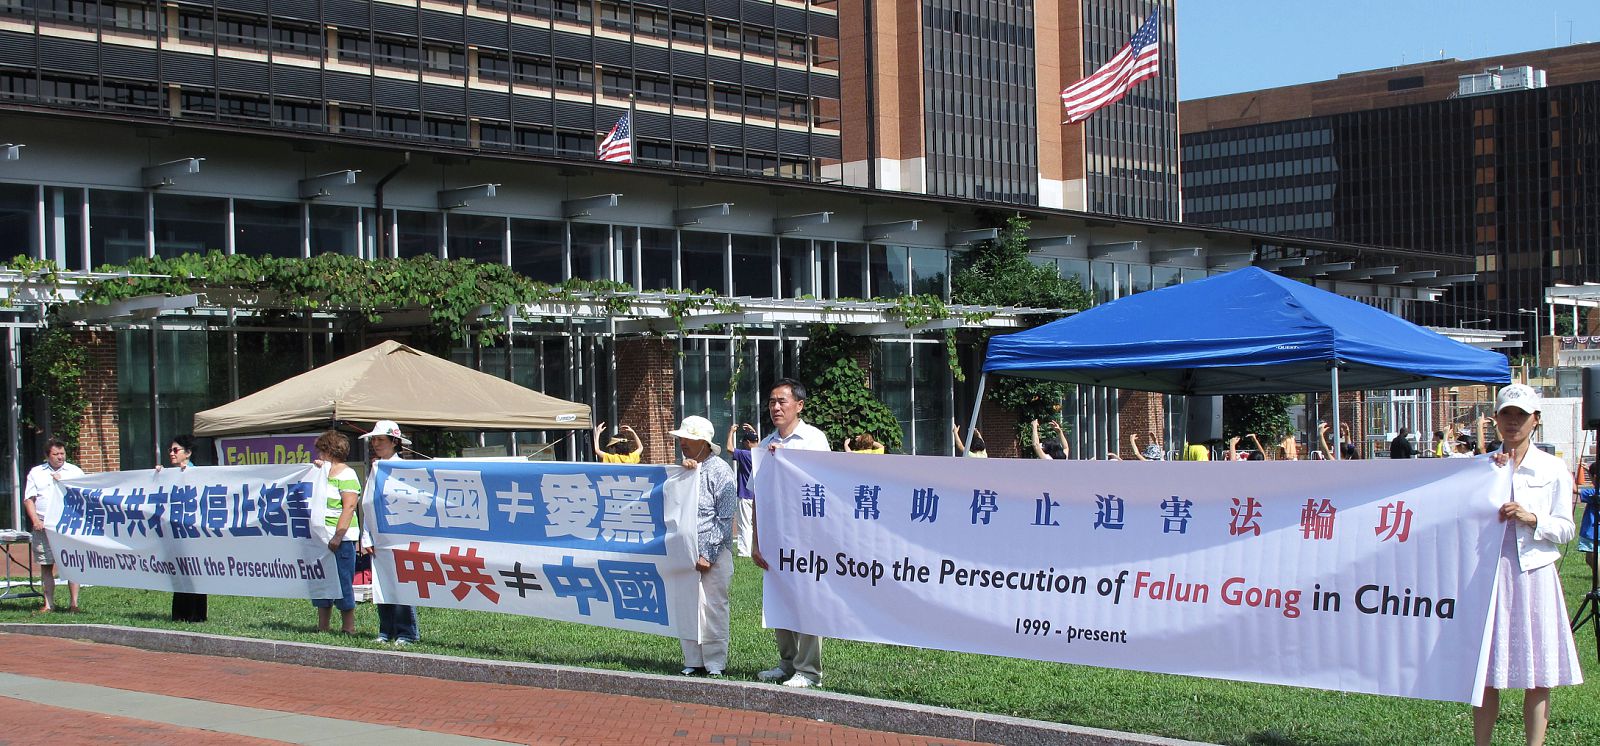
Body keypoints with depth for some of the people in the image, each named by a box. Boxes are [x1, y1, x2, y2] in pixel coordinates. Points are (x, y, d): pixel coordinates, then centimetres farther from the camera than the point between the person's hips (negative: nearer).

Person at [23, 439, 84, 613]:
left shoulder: (75, 471, 10)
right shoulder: (36, 473, 12)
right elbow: (28, 499, 8)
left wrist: (63, 482, -4)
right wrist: (35, 520, -6)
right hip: (43, 525, 1)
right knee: (46, 565, 3)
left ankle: (74, 603, -3)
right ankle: (48, 604, 8)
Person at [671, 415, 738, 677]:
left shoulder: (720, 471, -4)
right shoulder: (685, 468, 16)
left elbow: (725, 517, -8)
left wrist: (708, 554, -13)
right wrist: (684, 472, -7)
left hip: (713, 552, -6)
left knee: (711, 608, -4)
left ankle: (715, 663, 4)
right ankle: (693, 661, 15)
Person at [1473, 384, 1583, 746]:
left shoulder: (1554, 469, 5)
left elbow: (1565, 530, 3)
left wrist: (1533, 519, -15)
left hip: (1534, 575, -1)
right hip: (1490, 574, 1)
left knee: (1538, 675, 1)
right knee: (1485, 674, 3)